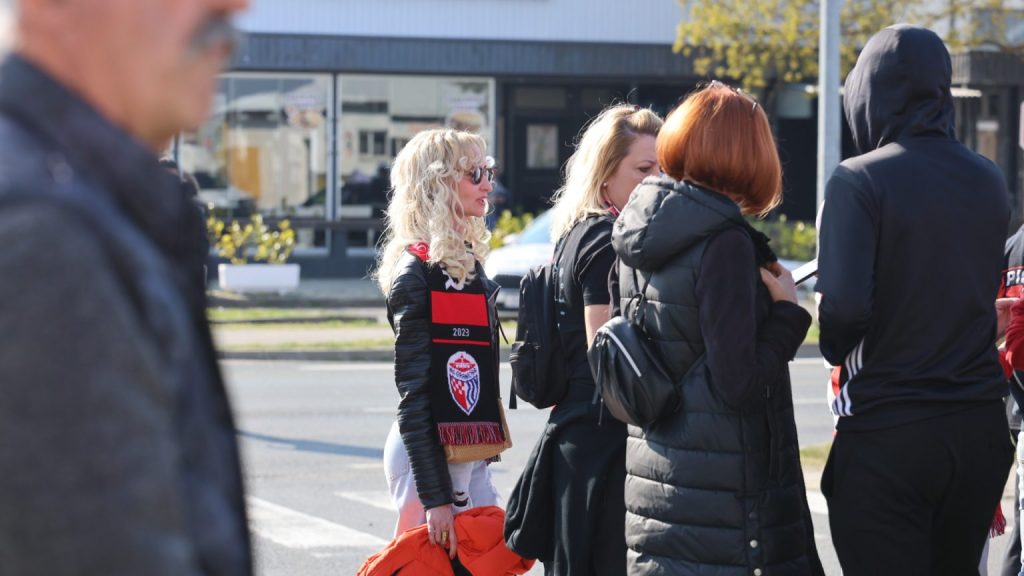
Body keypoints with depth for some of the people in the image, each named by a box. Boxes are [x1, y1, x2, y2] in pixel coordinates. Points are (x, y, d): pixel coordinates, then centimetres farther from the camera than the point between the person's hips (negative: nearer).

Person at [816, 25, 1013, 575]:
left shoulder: (860, 180, -11)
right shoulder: (989, 180, 7)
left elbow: (845, 303, -20)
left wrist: (836, 347, -1)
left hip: (886, 433, -6)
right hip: (980, 427, 6)